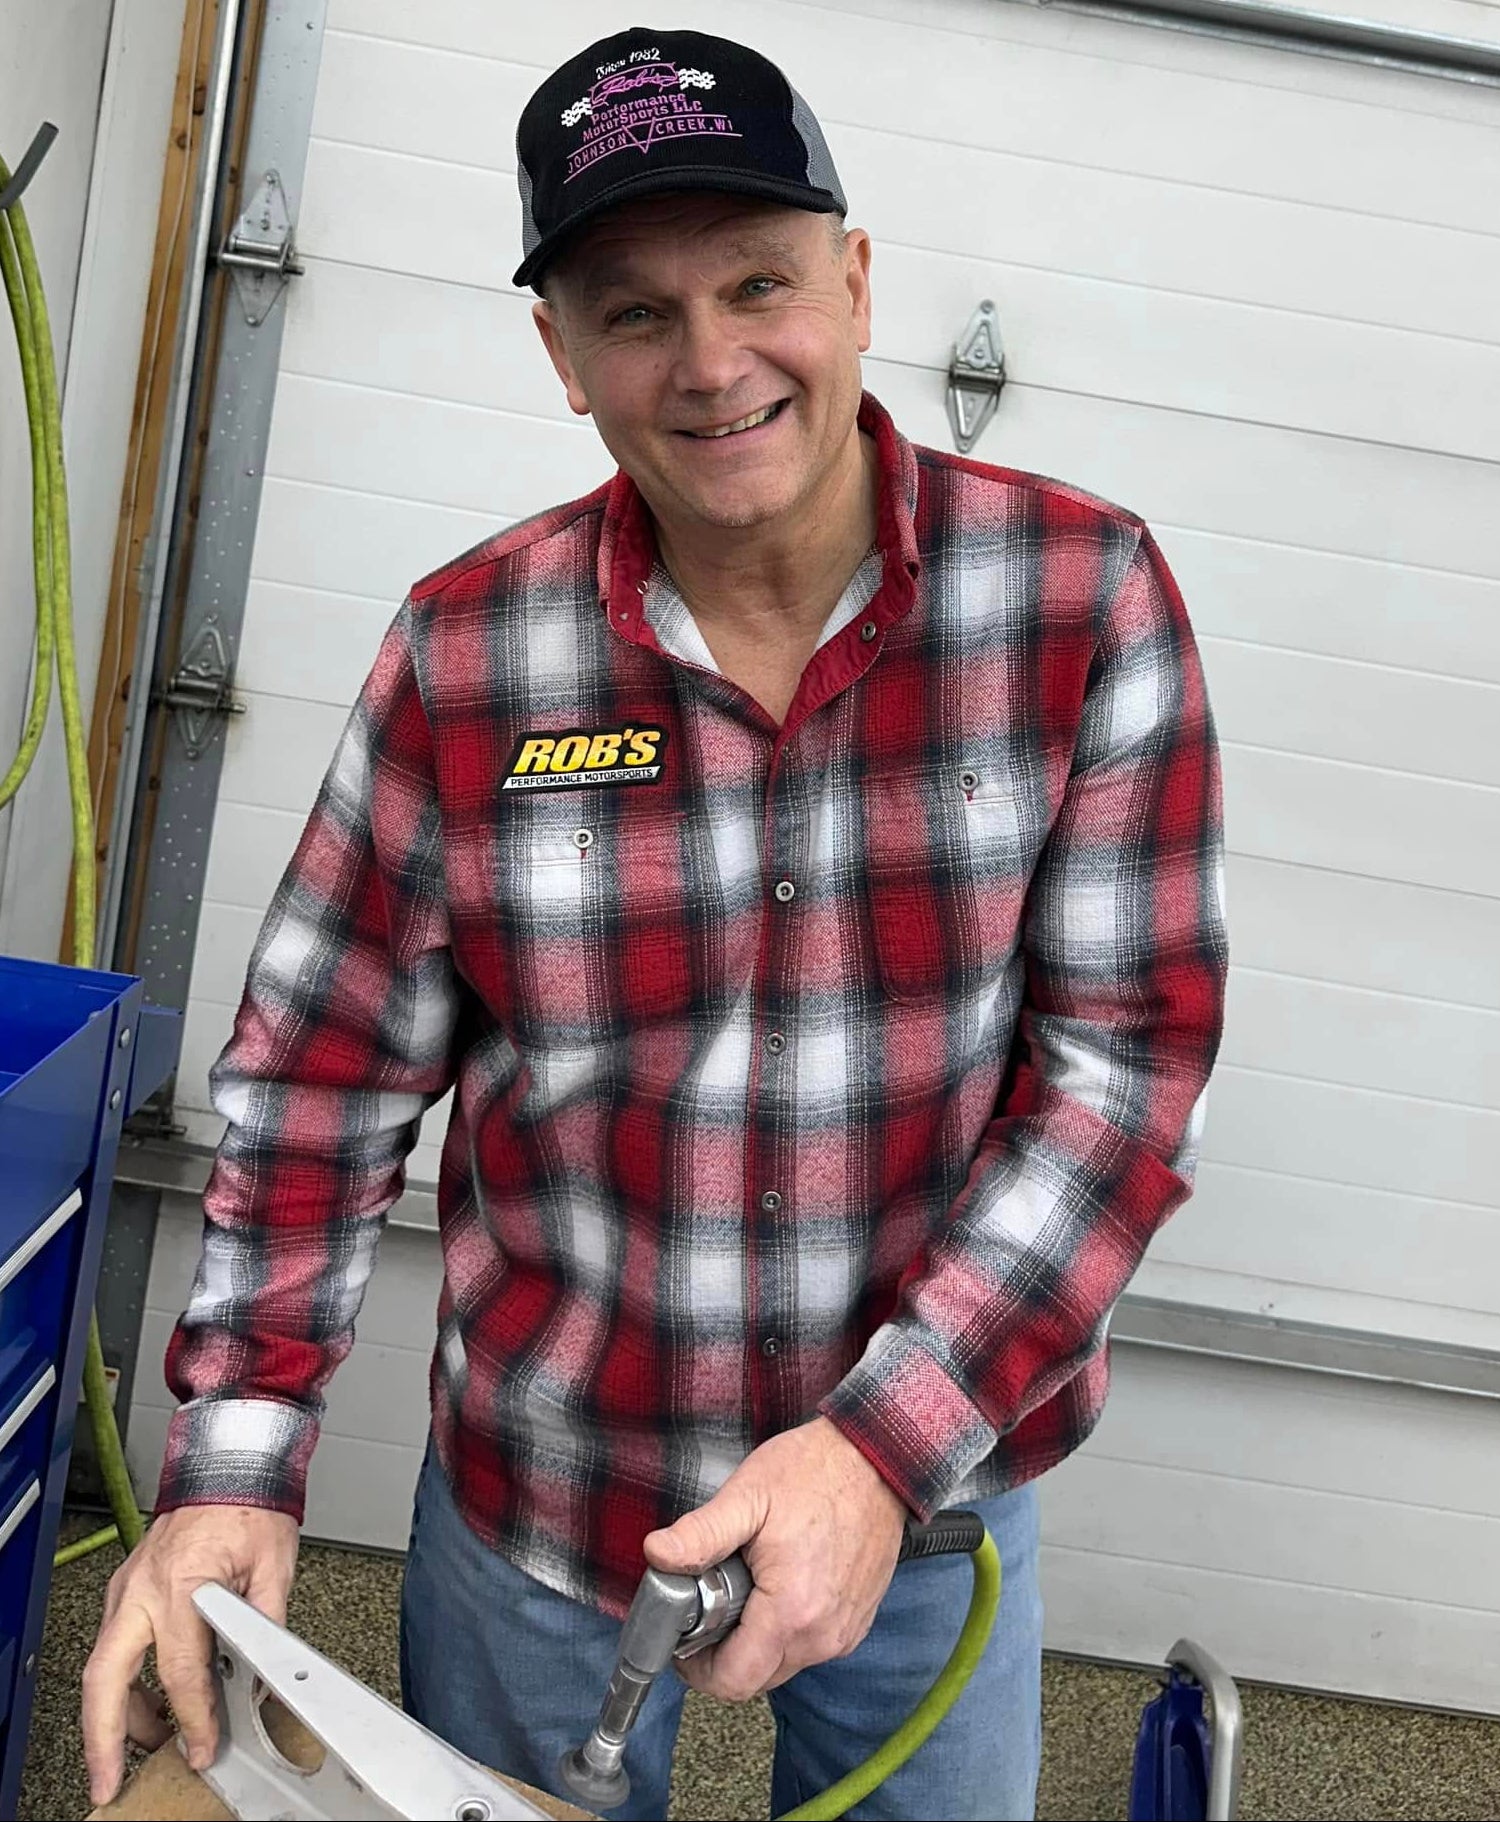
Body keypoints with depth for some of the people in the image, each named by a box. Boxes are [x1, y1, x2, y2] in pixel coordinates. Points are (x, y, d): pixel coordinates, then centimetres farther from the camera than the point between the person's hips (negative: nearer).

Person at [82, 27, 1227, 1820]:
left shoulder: (1085, 596, -15)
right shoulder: (465, 651, -12)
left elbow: (1130, 1051, -15)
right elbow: (323, 1073, -4)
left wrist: (887, 1447, -23)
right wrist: (235, 1456, -12)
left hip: (936, 1481, 0)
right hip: (539, 1500, 1)